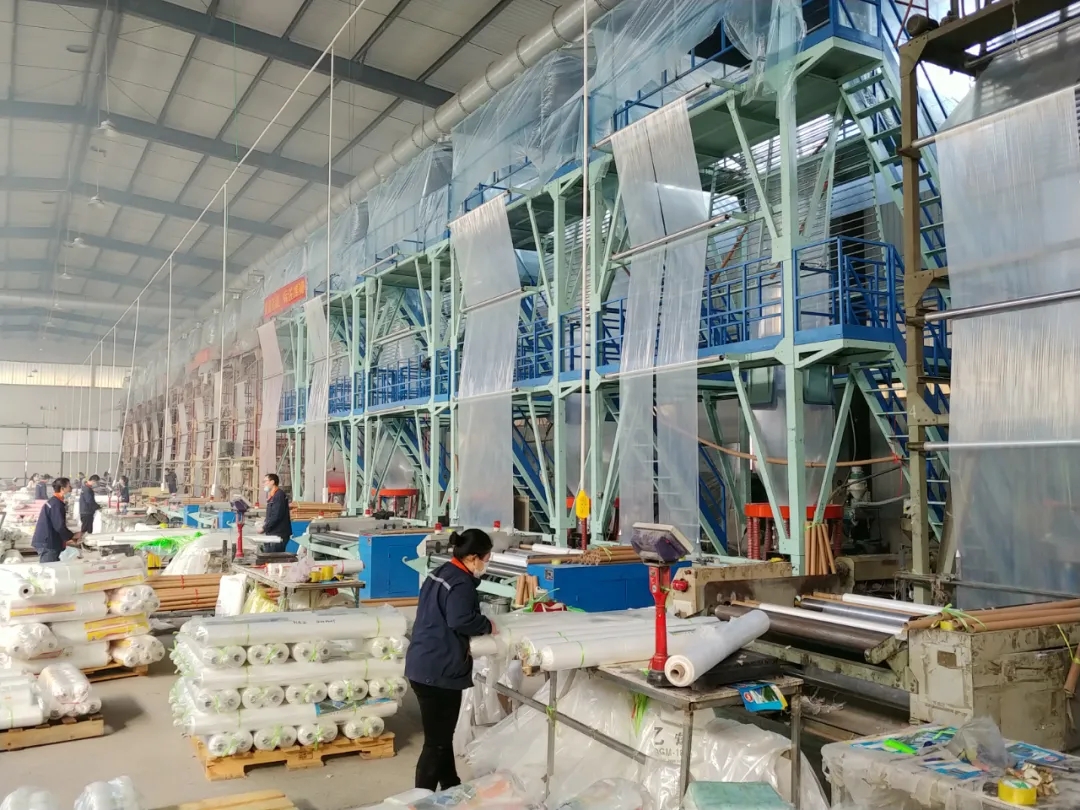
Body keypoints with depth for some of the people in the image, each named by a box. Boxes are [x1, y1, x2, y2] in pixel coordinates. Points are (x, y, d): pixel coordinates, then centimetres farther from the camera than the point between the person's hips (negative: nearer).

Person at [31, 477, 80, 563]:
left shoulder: (53, 501, 15)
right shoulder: (56, 503, -16)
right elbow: (59, 526, -20)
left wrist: (66, 538, 19)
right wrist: (72, 536, -6)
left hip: (46, 542, 10)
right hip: (47, 544, -10)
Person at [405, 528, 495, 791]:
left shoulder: (441, 573, 12)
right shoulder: (461, 583, -18)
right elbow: (461, 620, -30)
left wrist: (481, 622, 10)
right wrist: (487, 625, -13)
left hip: (423, 665, 10)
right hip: (439, 671, -10)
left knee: (442, 735, 24)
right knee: (437, 741, 2)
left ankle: (450, 787, 39)